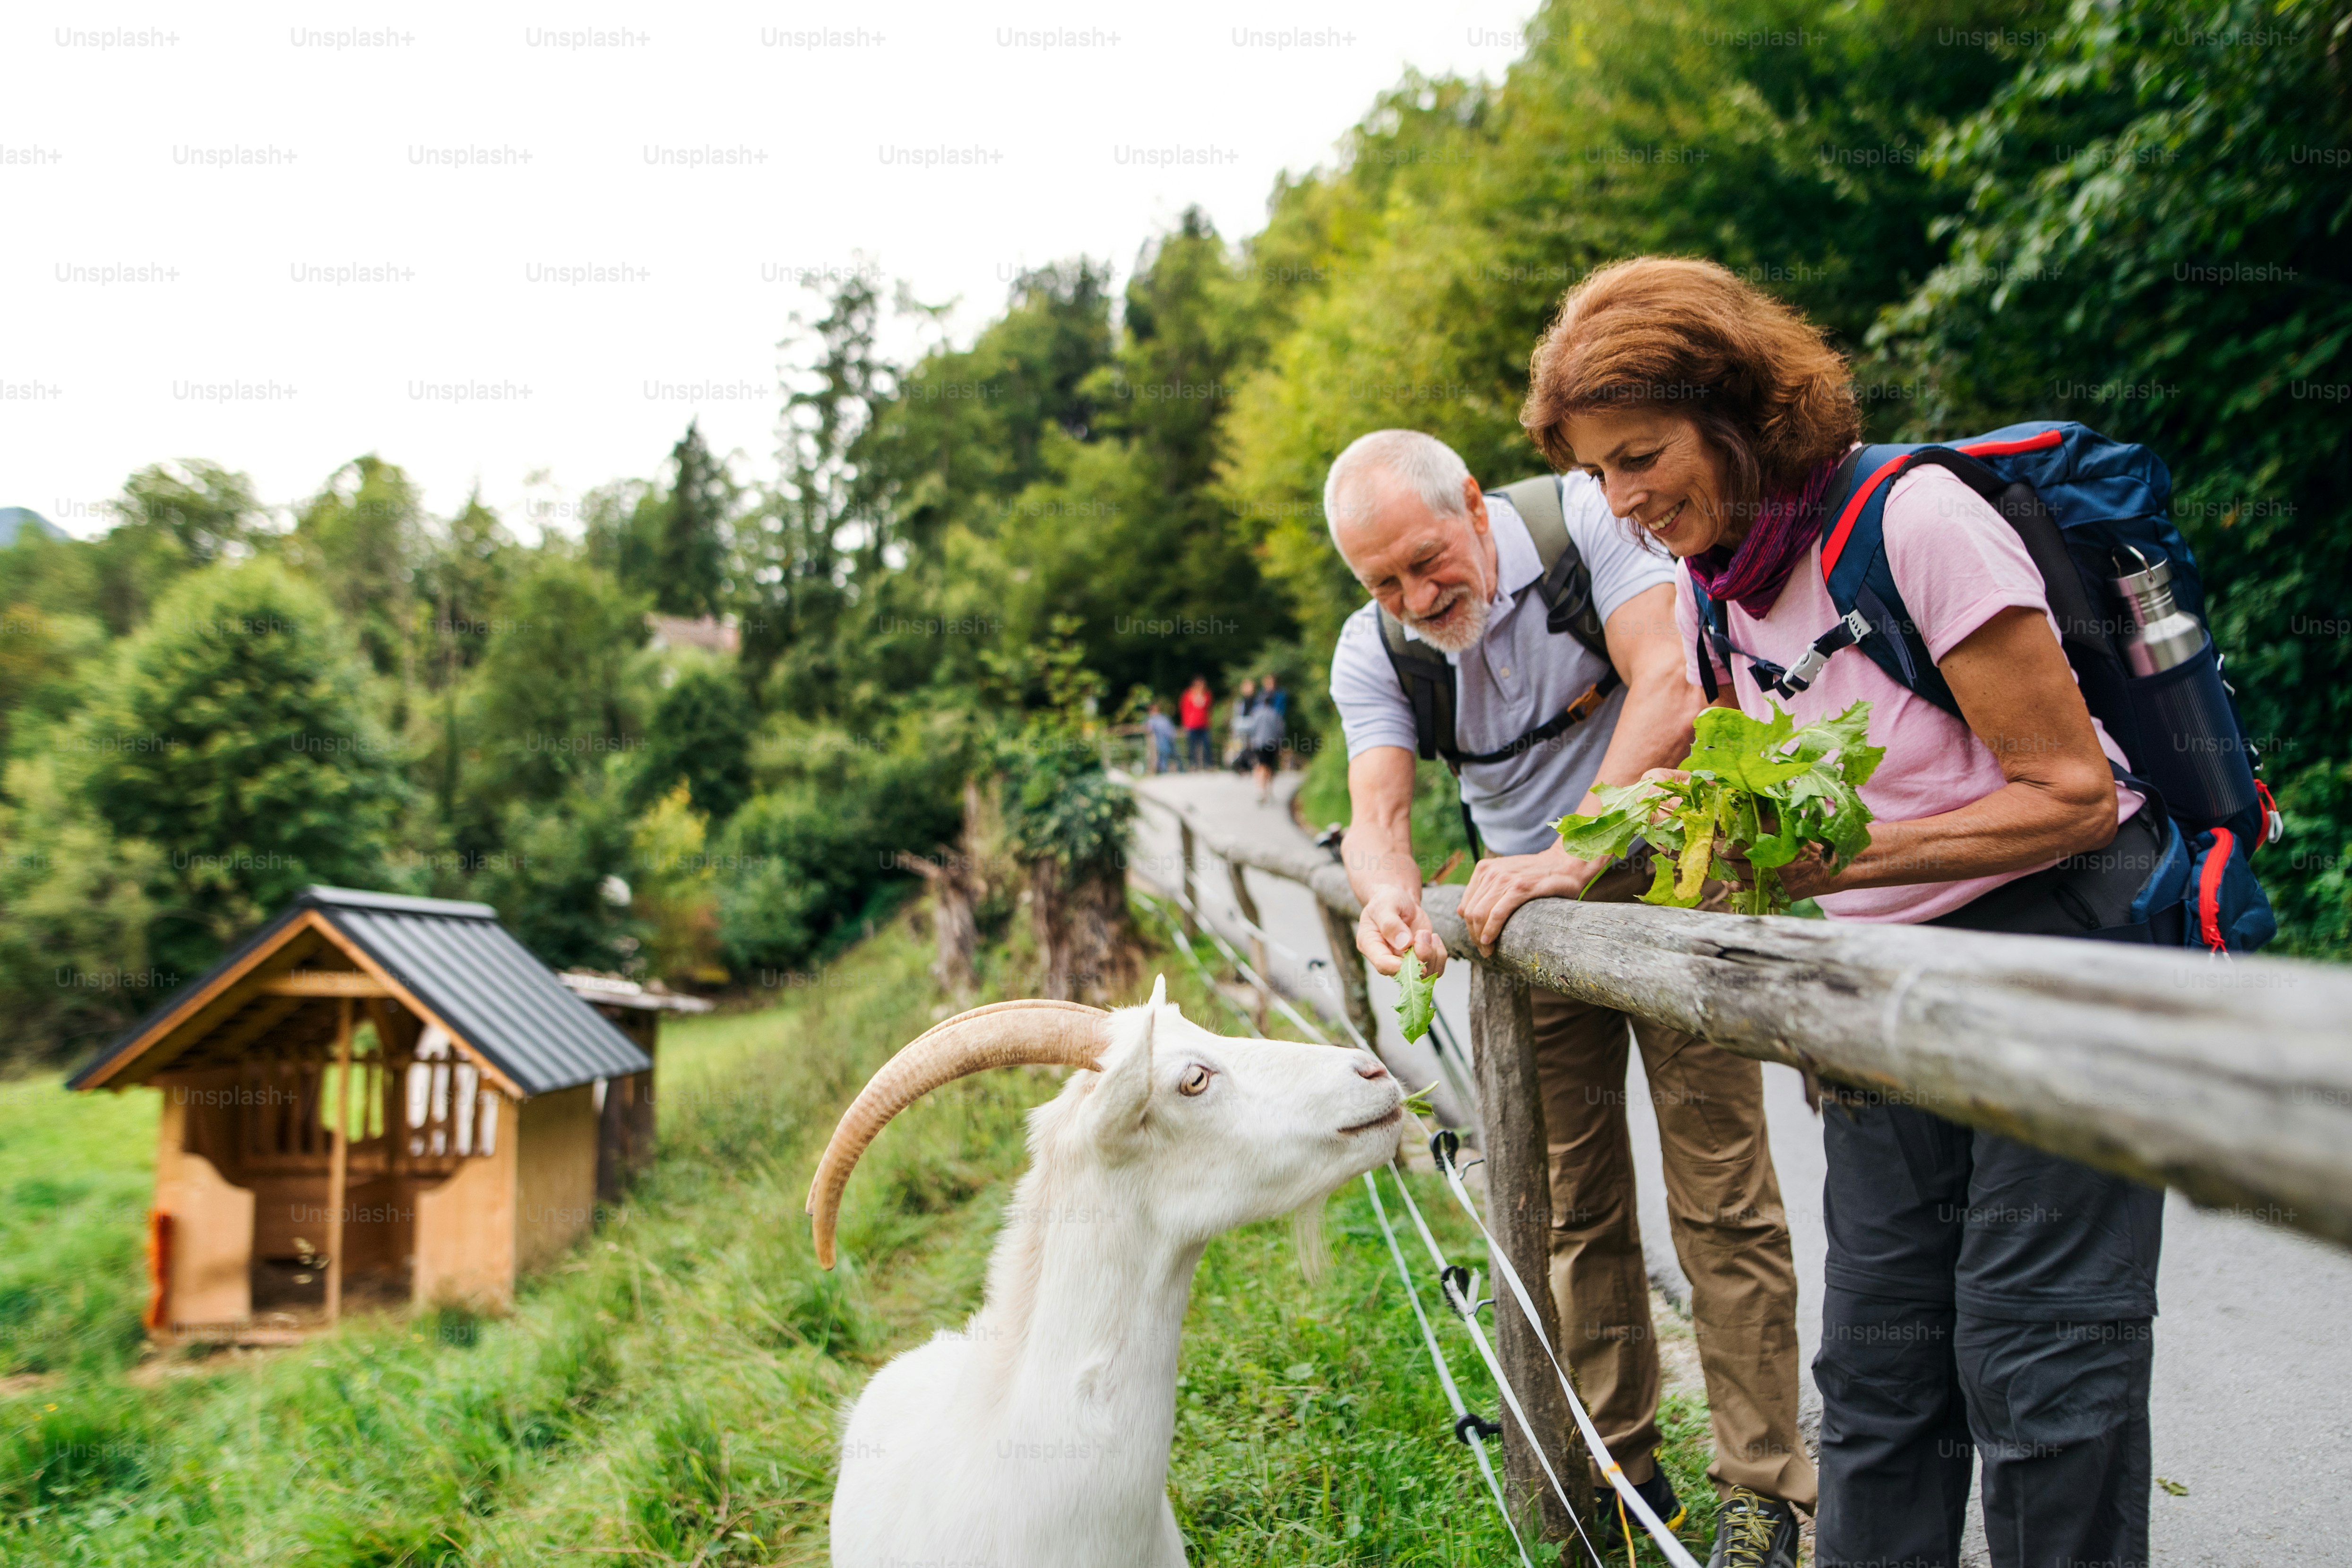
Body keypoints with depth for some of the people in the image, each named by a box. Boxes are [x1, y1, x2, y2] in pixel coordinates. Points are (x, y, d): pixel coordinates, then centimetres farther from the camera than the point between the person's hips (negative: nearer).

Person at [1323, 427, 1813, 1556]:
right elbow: (1377, 809, -17)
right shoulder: (1372, 650, -7)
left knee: (1722, 1196, -3)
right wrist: (1388, 894, -41)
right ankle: (1621, 1473, 23)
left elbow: (1669, 689, -25)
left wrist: (1575, 852, -34)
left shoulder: (1583, 518, -17)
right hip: (1527, 909, 4)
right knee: (1577, 1203, 9)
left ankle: (1763, 1489, 10)